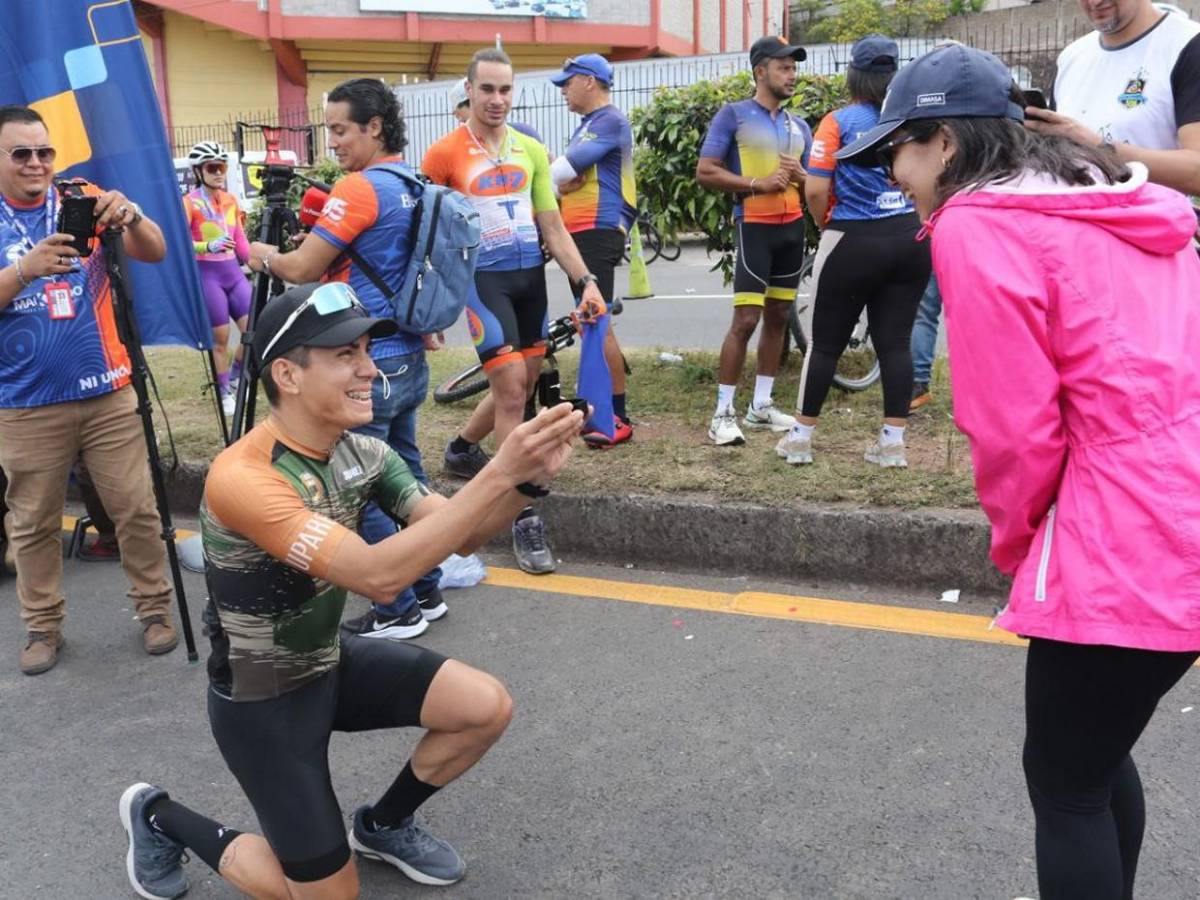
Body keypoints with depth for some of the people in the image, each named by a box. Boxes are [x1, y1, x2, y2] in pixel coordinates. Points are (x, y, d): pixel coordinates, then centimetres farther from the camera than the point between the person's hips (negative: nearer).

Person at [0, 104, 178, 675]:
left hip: (106, 395, 0)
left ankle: (154, 609, 19)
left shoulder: (86, 202, 3)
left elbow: (155, 254, -9)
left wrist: (132, 217, -30)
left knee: (136, 509, 4)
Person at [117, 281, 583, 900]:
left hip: (330, 662, 7)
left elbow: (460, 535, -11)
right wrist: (499, 472, -44)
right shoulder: (242, 476, -32)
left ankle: (381, 826, 19)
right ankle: (159, 817, 22)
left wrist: (528, 478, -31)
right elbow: (377, 576, -41)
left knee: (486, 708, -8)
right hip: (261, 699, -6)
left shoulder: (364, 454, -8)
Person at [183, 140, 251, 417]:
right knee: (220, 339, -1)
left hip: (234, 272, 6)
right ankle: (225, 395, 13)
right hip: (208, 274, -5)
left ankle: (234, 378, 21)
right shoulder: (190, 203, -8)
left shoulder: (231, 200, 10)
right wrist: (209, 245, -31)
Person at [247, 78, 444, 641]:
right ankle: (426, 590, 24)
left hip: (368, 365, -9)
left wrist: (263, 256, 3)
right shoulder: (416, 188, 11)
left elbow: (301, 269, -14)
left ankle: (399, 610, 7)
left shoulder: (360, 189, -16)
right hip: (410, 358, 9)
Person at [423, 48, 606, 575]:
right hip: (483, 277, -6)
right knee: (511, 390, -12)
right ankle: (524, 519, -7)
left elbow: (552, 226, 9)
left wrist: (585, 280, -2)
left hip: (530, 275, 6)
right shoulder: (445, 153, -5)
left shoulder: (532, 151, 8)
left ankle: (461, 450, 41)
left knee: (522, 383, 14)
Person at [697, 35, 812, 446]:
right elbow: (705, 172, -9)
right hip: (755, 226, -7)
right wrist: (758, 184, -17)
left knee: (778, 316, 9)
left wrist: (799, 175, -3)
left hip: (793, 227, 7)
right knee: (745, 319, -12)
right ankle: (723, 413, -6)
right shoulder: (734, 114, -2)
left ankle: (761, 405, 18)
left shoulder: (799, 126, 16)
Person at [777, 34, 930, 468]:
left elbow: (815, 191, -14)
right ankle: (893, 442, 11)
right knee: (896, 342, 7)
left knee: (826, 342, 7)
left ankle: (800, 439, 15)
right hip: (911, 240, 4)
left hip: (854, 242, -3)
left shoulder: (839, 121, -7)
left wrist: (826, 225, 4)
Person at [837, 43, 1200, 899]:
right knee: (1099, 758, 24)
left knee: (1064, 784, 9)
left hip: (1127, 550, -9)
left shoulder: (977, 224, -11)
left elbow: (1016, 428, -14)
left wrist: (1014, 541, 5)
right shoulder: (1123, 202, 15)